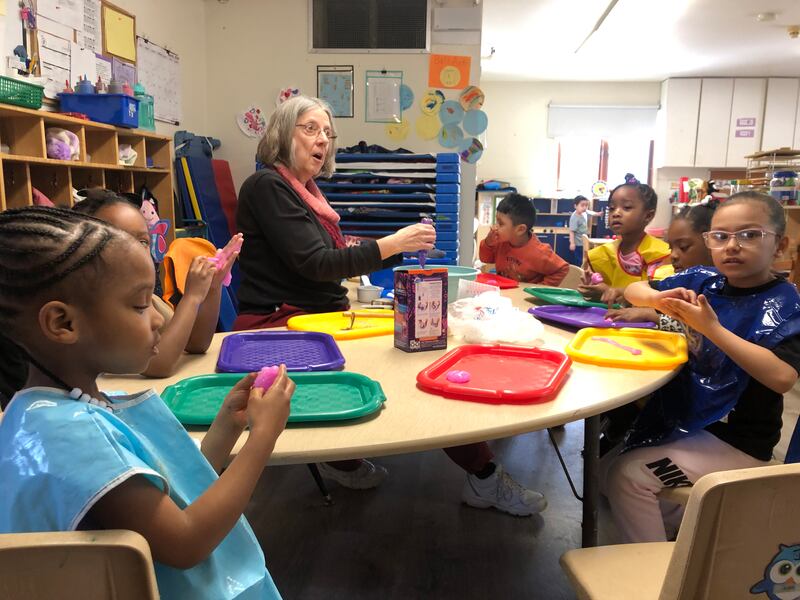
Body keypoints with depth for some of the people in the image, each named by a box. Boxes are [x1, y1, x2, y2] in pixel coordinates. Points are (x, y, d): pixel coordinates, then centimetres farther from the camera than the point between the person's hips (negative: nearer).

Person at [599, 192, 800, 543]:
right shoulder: (702, 281, 0)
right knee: (605, 467, 8)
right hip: (682, 415, 7)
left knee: (626, 475, -18)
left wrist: (712, 328, -29)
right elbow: (634, 290, 9)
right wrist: (658, 298, -14)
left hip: (734, 441, -7)